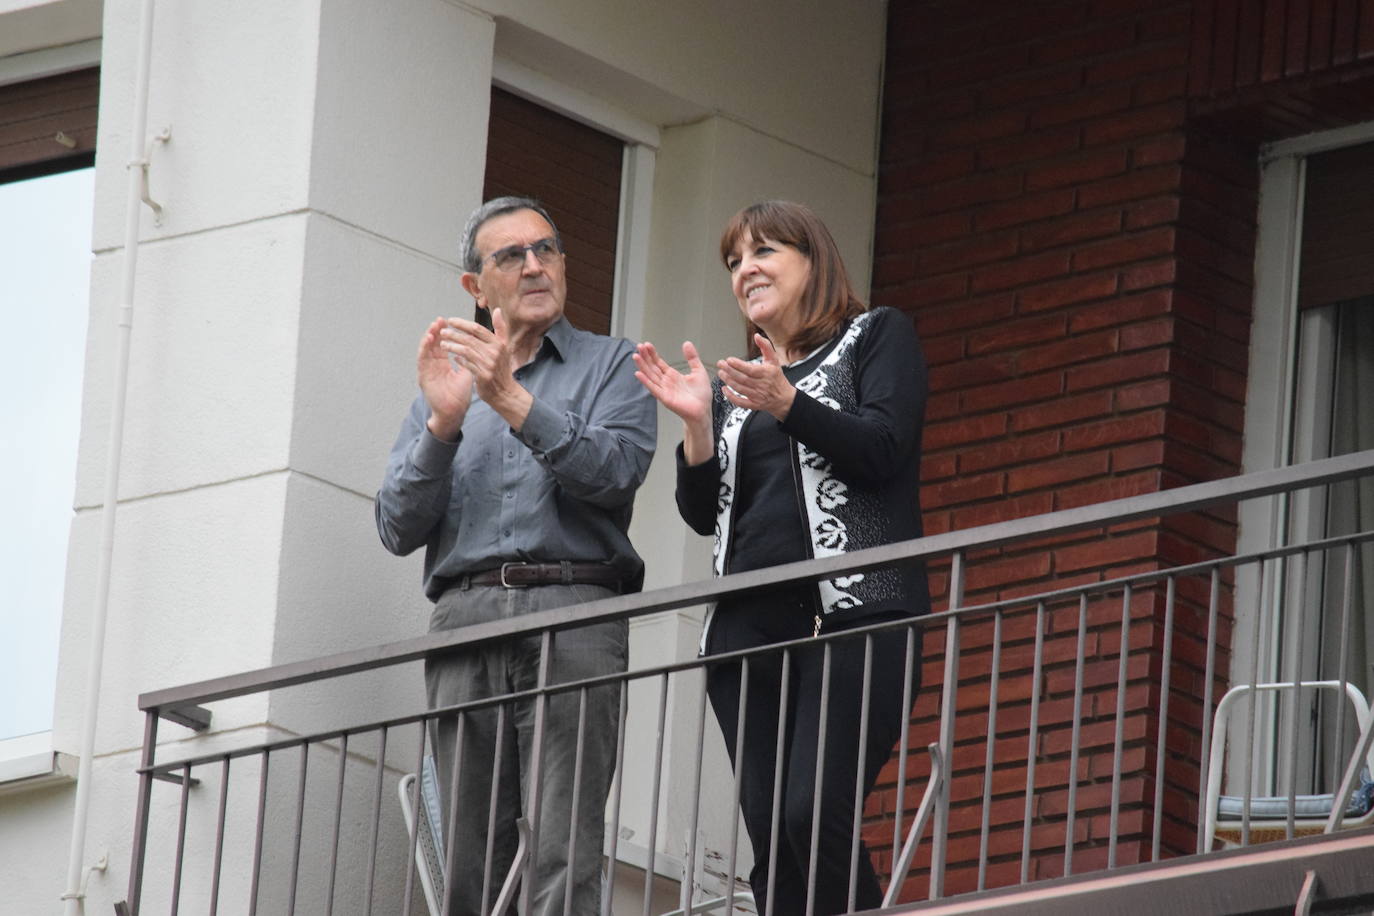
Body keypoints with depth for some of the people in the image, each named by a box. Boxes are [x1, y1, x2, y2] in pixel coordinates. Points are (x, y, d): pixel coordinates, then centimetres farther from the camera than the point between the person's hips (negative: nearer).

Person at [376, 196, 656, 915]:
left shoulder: (611, 365, 16)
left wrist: (513, 400, -12)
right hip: (464, 616, 3)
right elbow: (398, 529, 13)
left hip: (571, 612, -3)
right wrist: (443, 422, -2)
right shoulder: (447, 382, 24)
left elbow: (616, 472, -5)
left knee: (564, 857, -16)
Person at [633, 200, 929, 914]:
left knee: (815, 816, -22)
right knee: (769, 839, -4)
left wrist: (786, 405, -17)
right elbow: (703, 514, 16)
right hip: (748, 625, 6)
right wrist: (698, 422, 0)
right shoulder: (733, 383, 24)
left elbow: (882, 451, -5)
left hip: (852, 610, -5)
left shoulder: (876, 337, 11)